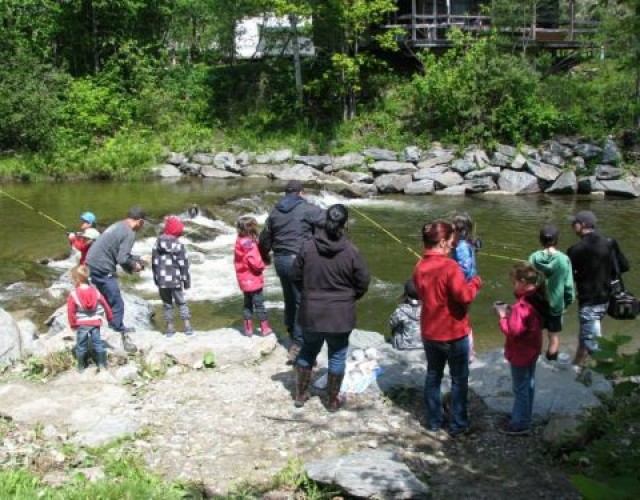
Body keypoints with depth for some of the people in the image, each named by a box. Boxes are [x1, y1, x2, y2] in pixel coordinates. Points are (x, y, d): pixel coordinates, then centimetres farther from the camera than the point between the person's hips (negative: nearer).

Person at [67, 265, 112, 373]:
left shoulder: (73, 295, -13)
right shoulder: (95, 291, -2)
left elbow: (71, 311, -8)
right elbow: (105, 305, 6)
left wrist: (73, 324, 4)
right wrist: (109, 317, 19)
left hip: (81, 324, -3)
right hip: (95, 323, 3)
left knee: (81, 346, 10)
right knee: (98, 344, 10)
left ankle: (81, 367, 18)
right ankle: (103, 365, 13)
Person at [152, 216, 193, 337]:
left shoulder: (157, 244, 1)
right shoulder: (178, 245, -11)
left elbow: (154, 263, 7)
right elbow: (183, 264, -8)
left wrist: (156, 278, 18)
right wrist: (186, 280, 2)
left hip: (162, 281, 3)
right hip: (176, 280, -2)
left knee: (167, 304, 14)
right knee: (181, 303, 12)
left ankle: (170, 328, 14)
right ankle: (187, 327, 9)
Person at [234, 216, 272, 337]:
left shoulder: (239, 243, 6)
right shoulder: (250, 244, -22)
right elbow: (256, 263, -26)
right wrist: (262, 265, -5)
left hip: (244, 281, 8)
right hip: (254, 280, -8)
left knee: (247, 304, 15)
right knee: (259, 304, 2)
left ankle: (248, 328, 19)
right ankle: (265, 328, 8)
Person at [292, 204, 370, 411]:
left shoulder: (308, 246, -9)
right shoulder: (350, 251, -15)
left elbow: (296, 275, 0)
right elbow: (363, 281, -7)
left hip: (311, 312, 2)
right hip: (340, 314, -2)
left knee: (308, 351, 21)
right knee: (337, 356, 13)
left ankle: (300, 394, 30)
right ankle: (333, 400, 23)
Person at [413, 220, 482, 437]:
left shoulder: (420, 266, 1)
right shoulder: (449, 266, -22)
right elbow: (464, 296, -27)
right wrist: (475, 282, -9)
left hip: (429, 332, 6)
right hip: (454, 333, -6)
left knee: (433, 376, 18)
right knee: (459, 379, 9)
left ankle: (434, 420, 26)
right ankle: (458, 424, 16)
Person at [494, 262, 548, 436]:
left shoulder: (522, 306, -30)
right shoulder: (536, 298, -1)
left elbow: (512, 331, -29)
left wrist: (503, 316, -17)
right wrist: (511, 312, -2)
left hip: (520, 354, -9)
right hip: (531, 350, 9)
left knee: (520, 388, 5)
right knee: (528, 385, 22)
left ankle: (520, 424, 18)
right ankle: (525, 416, 38)